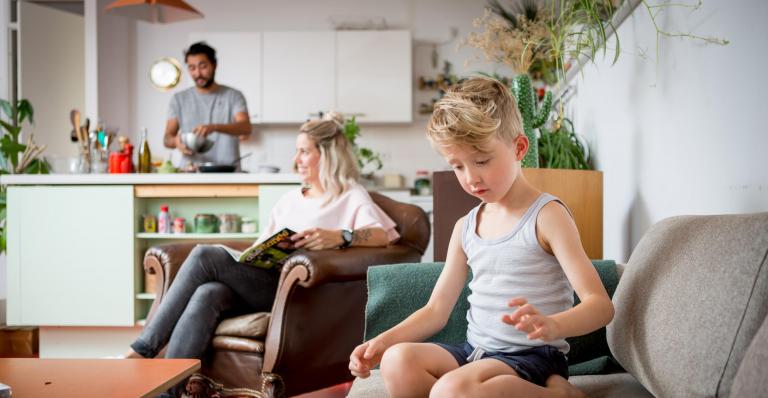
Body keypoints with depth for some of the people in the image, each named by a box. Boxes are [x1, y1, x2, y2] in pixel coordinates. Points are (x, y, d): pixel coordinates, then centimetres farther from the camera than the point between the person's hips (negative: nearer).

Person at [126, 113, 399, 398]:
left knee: (205, 255, -22)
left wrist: (340, 236, -30)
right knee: (207, 295, -29)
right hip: (259, 281, 6)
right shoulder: (290, 198, 30)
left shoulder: (351, 197, 8)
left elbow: (382, 235, -10)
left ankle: (143, 349, -20)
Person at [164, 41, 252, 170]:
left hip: (227, 172, -1)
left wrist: (214, 127, -25)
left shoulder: (233, 96, 6)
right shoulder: (179, 99, 13)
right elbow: (167, 138, 9)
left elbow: (246, 128, -9)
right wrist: (176, 141, -15)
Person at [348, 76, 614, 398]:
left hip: (532, 355, -6)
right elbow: (436, 309, 15)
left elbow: (600, 305, -15)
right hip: (475, 350, 7)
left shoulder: (546, 215, -7)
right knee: (397, 361, -23)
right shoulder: (466, 227, 13)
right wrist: (383, 341, -2)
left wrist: (551, 325, -37)